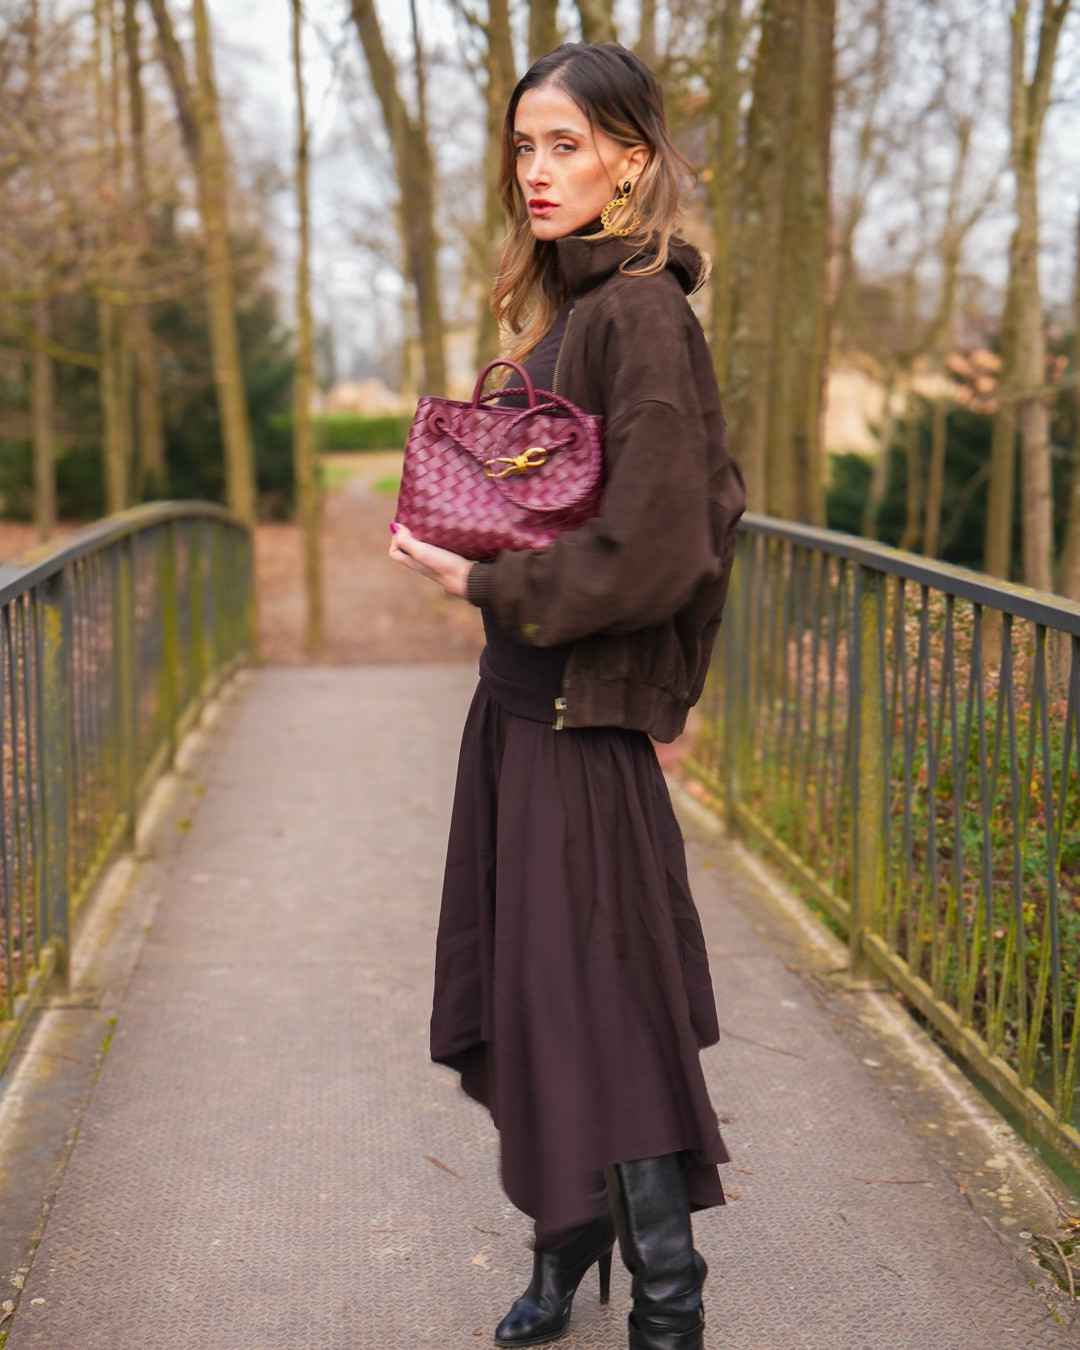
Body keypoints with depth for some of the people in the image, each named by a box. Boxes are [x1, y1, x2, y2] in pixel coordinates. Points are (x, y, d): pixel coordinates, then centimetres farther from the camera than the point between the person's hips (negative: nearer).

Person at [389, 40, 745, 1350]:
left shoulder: (642, 316, -15)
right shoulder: (565, 309, 13)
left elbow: (649, 554, -21)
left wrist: (477, 580, -12)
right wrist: (470, 550, 10)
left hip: (580, 719, -9)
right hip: (519, 702, 9)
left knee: (599, 1009, -3)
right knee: (523, 997, 16)